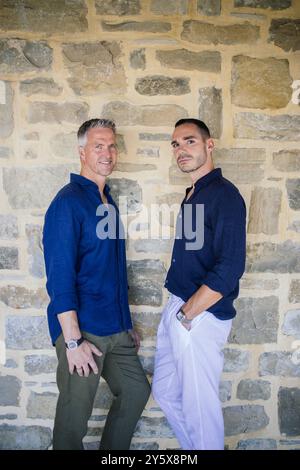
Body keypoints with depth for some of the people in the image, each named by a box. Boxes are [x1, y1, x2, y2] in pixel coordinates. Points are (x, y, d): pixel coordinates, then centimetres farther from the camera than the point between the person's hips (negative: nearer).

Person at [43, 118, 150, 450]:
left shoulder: (108, 202, 12)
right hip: (83, 329, -8)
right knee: (74, 415, 6)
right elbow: (60, 274, -19)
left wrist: (127, 325, 18)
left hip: (115, 329, 8)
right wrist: (73, 340, -20)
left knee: (136, 392, 17)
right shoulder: (69, 201, -13)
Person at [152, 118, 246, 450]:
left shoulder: (224, 195, -14)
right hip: (176, 309, 9)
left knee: (199, 404, 6)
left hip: (201, 316, -9)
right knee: (164, 392, 20)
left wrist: (187, 314, -16)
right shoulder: (192, 196, 13)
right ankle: (194, 448, 41)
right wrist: (176, 309, 10)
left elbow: (229, 268, -22)